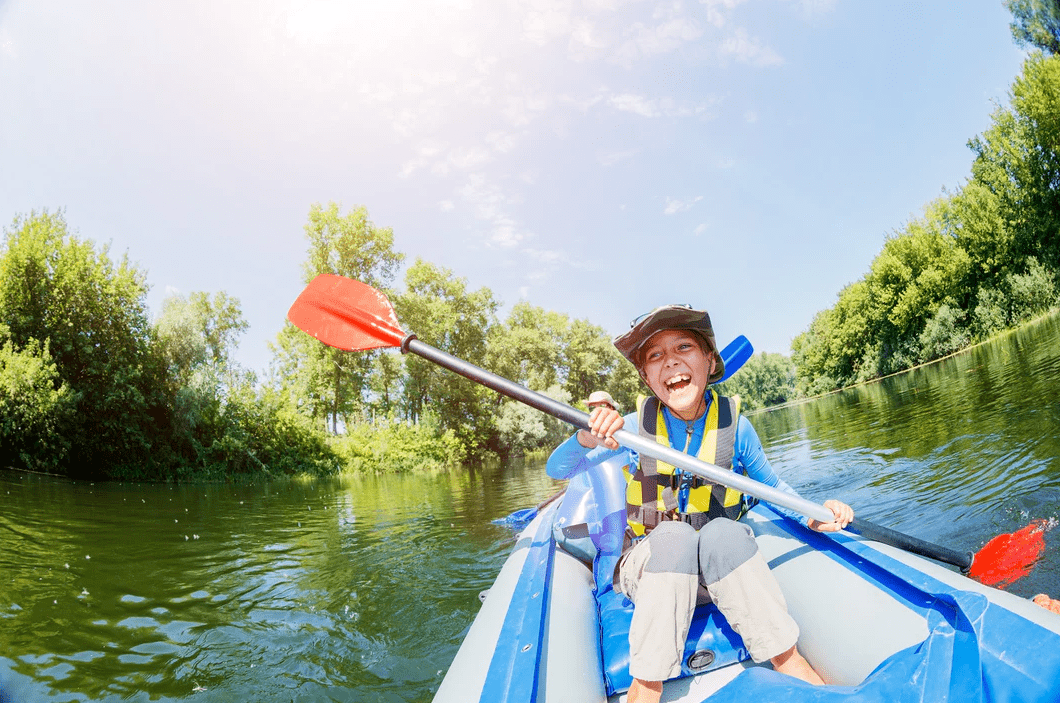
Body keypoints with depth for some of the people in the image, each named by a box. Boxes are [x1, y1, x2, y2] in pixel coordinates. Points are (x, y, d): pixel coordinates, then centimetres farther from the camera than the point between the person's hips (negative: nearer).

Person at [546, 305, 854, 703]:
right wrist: (587, 438, -30)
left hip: (722, 565, 1)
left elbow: (772, 486, 11)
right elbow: (557, 471, -9)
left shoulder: (734, 426, -7)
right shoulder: (635, 426, -10)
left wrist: (811, 515, -8)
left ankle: (789, 661, -22)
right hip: (649, 565, 0)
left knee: (722, 531, -32)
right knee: (673, 535, -34)